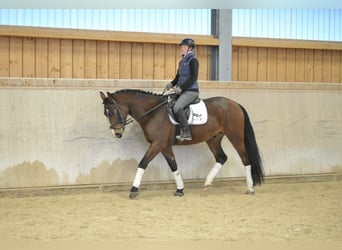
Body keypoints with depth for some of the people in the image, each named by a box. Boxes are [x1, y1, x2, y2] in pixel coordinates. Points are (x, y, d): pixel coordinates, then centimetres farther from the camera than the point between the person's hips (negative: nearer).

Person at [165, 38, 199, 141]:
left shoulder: (193, 60, -9)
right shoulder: (182, 61, 17)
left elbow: (193, 77, -17)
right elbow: (178, 77, 23)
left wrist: (181, 88, -20)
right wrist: (171, 84, 3)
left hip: (191, 91, -10)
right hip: (182, 91, 10)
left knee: (177, 107, -28)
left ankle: (186, 133, -26)